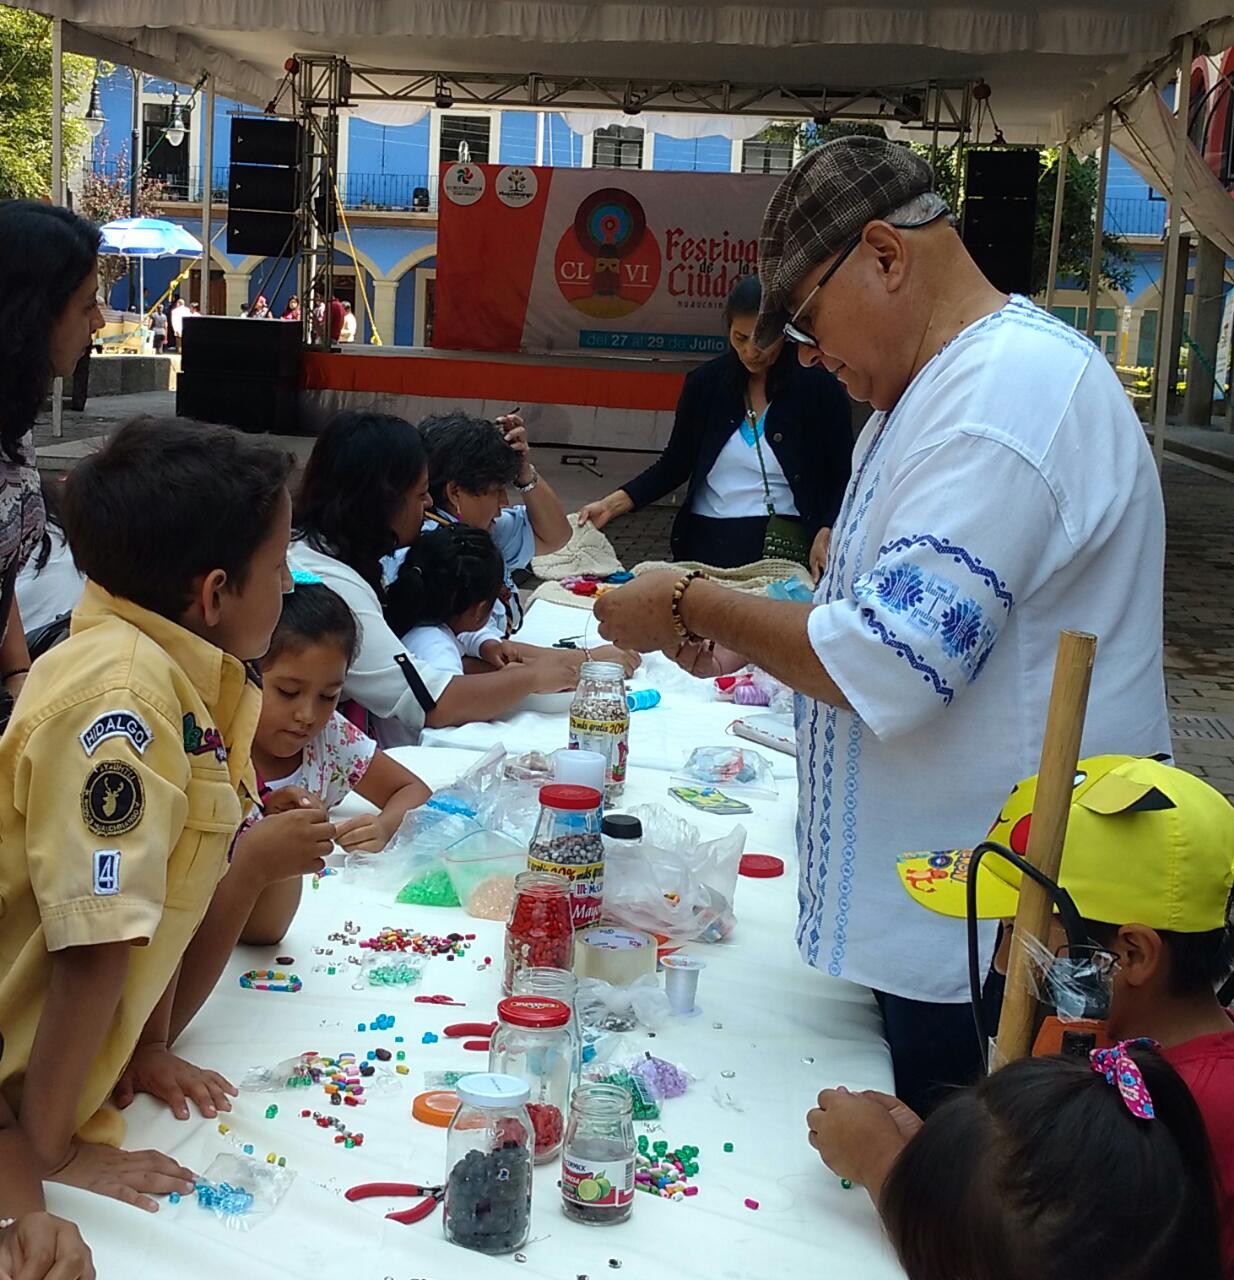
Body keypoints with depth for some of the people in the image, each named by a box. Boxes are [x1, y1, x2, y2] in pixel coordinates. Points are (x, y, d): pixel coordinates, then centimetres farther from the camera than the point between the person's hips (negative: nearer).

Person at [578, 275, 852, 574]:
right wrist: (612, 504, -4)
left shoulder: (818, 388, -4)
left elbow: (844, 480, 0)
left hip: (787, 547, -2)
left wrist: (826, 533, -18)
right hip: (706, 544, 2)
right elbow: (674, 465, 9)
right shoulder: (705, 382, 3)